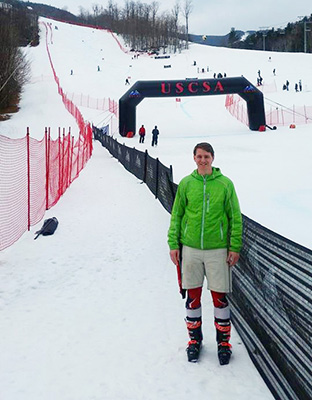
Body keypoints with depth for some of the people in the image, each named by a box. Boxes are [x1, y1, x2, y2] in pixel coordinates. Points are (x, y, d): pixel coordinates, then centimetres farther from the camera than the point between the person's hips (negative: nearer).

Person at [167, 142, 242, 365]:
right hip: (190, 248, 2)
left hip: (217, 249, -1)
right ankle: (195, 339, 25)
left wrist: (235, 247, -3)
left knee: (220, 297, 3)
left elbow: (235, 217, 1)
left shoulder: (225, 184, -2)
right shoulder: (186, 184, 3)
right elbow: (176, 215, 7)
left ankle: (224, 342, 19)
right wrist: (173, 244, 3)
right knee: (193, 296, 9)